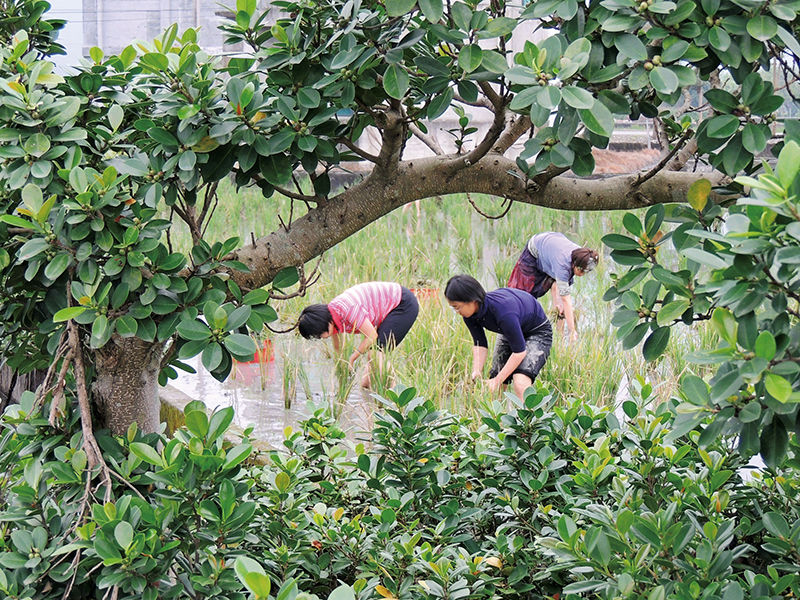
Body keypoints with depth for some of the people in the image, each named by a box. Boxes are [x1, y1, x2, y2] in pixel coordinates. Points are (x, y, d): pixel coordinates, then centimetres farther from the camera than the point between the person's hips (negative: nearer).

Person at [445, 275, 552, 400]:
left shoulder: (502, 310, -40)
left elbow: (519, 352, -32)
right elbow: (480, 344, -8)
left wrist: (498, 381, -28)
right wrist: (476, 373, -24)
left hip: (538, 331, -8)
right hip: (509, 332, 8)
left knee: (521, 384, -27)